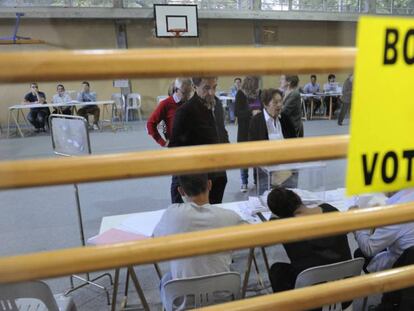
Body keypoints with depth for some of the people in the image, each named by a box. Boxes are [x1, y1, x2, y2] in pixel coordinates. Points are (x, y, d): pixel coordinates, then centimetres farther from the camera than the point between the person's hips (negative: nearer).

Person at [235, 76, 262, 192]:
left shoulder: (259, 93, 2)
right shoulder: (241, 94, -6)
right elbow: (237, 112, -13)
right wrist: (251, 112, -25)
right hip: (245, 130, -2)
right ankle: (244, 182, 18)